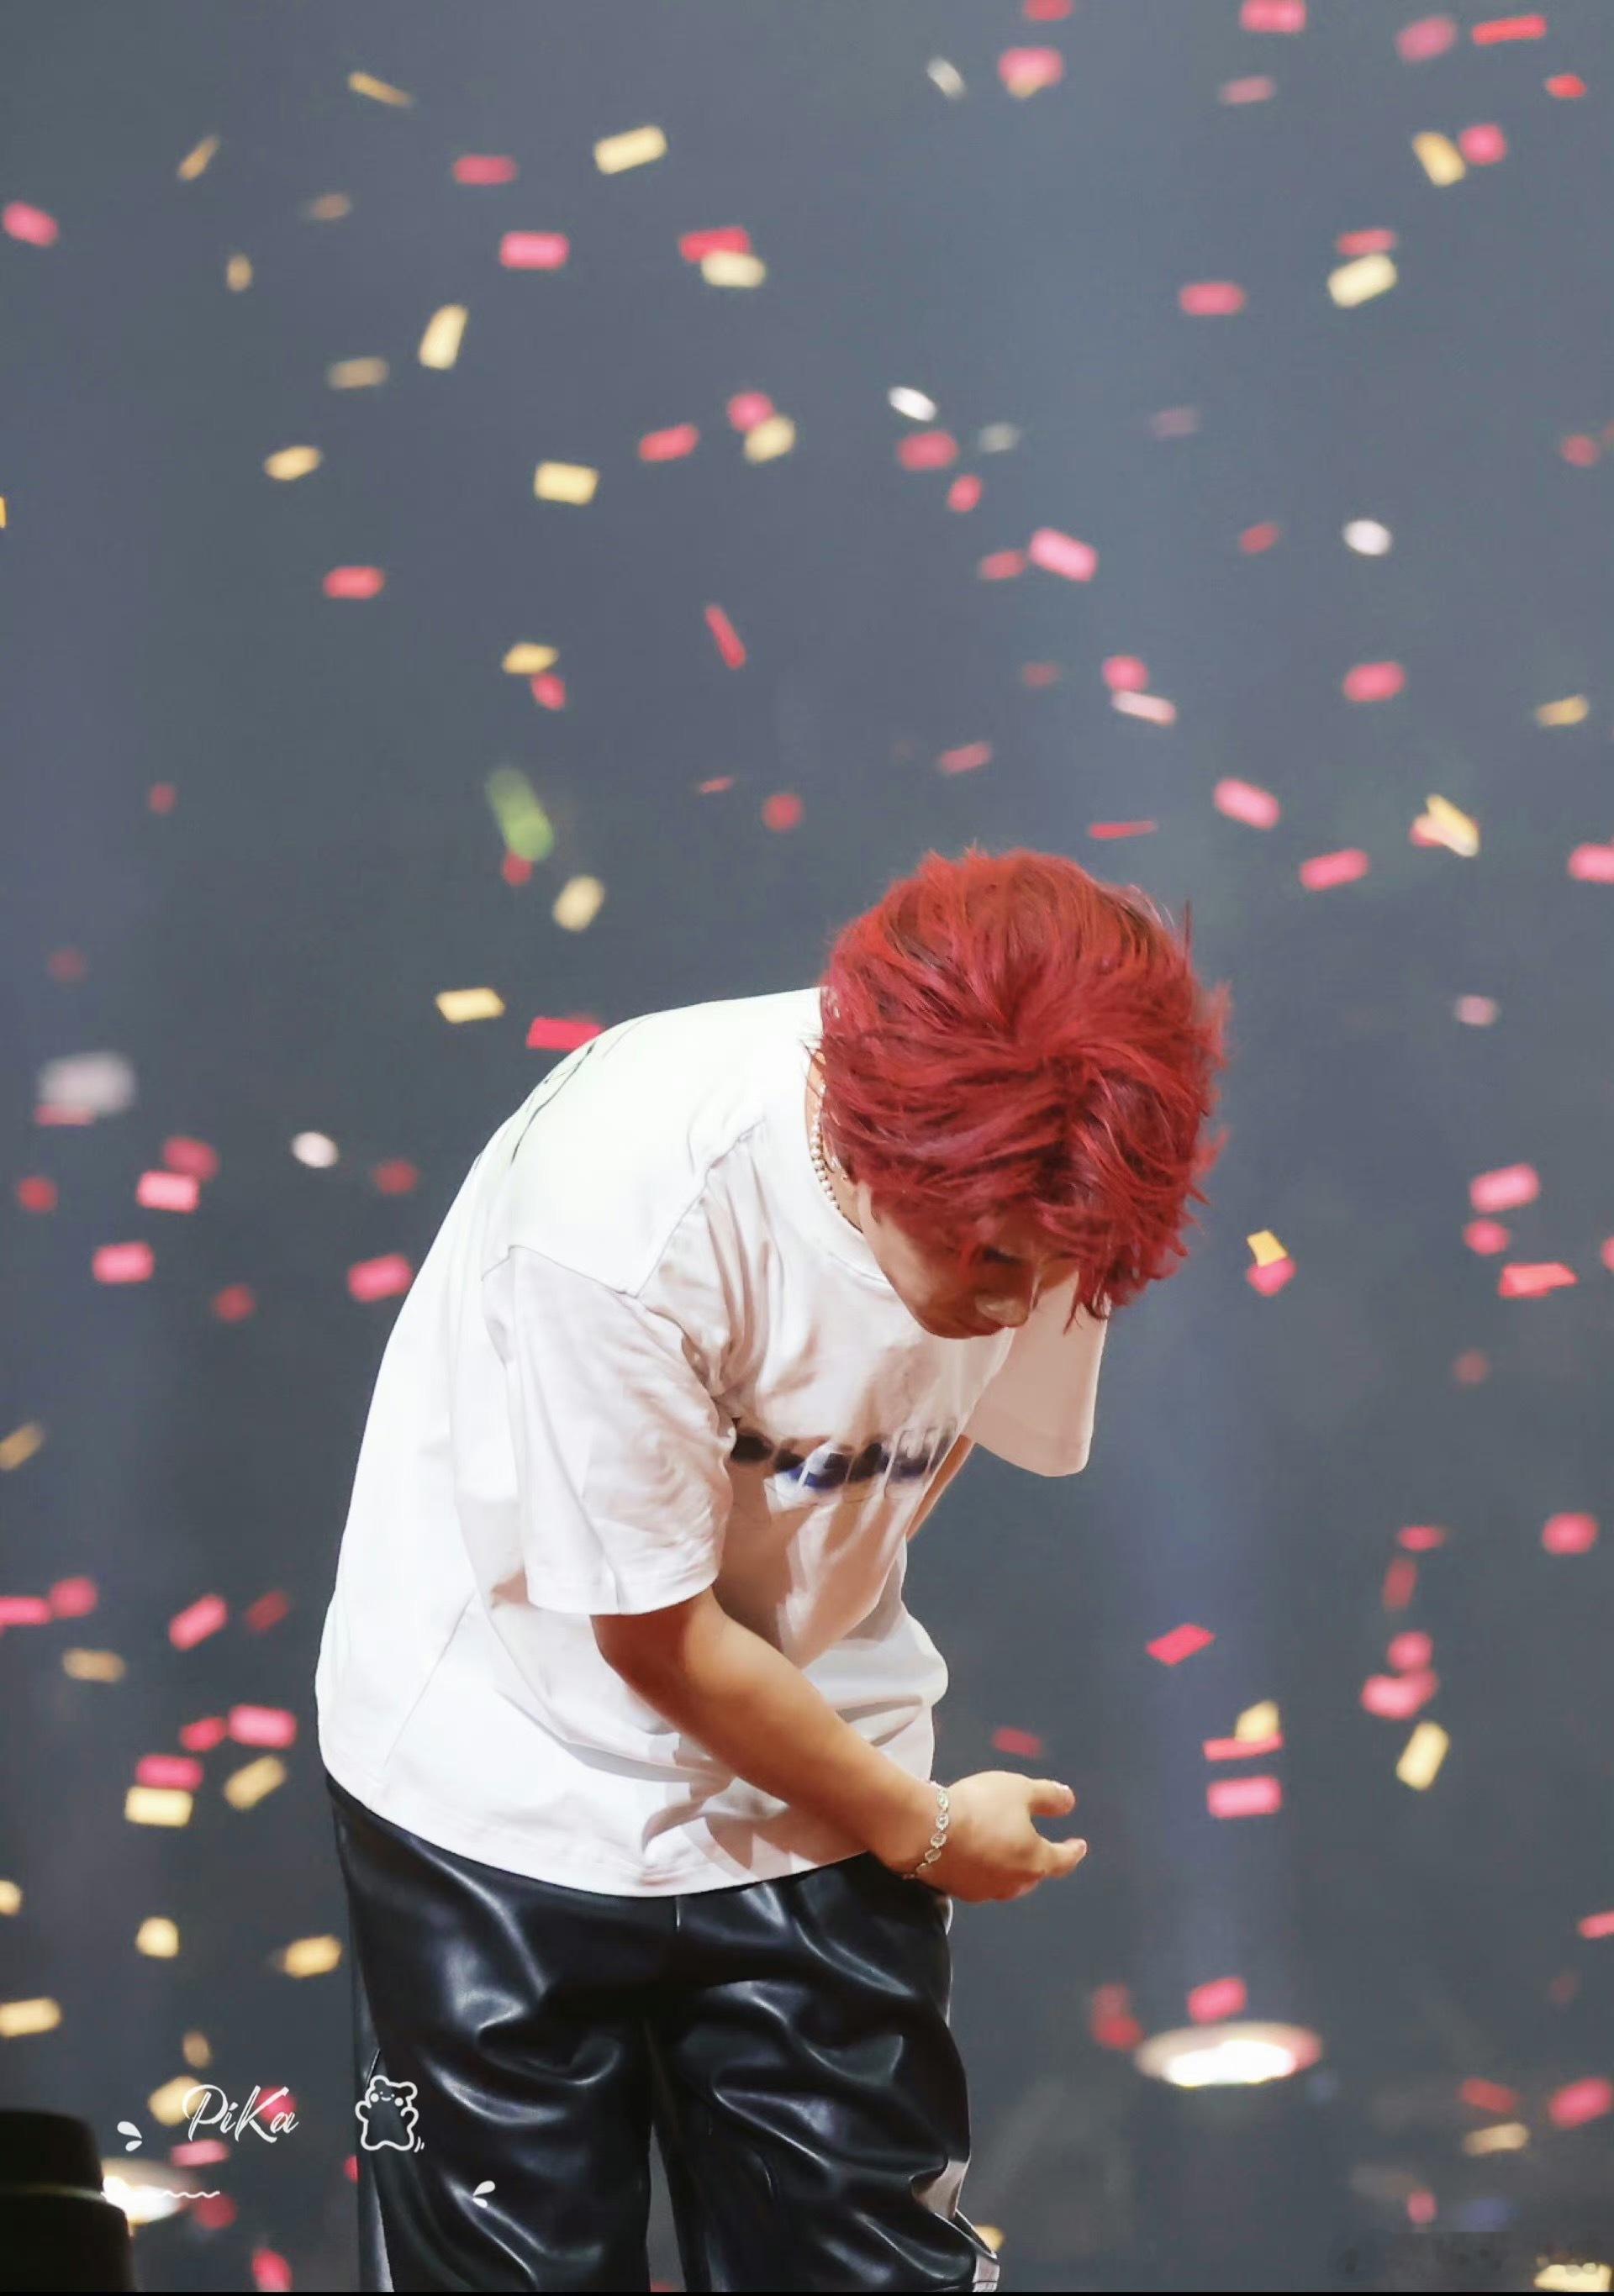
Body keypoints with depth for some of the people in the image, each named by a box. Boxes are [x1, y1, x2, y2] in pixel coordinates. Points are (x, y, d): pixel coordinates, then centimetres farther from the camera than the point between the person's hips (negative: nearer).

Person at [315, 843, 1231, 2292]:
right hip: (511, 1794, -3)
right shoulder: (624, 1203, -32)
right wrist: (923, 1832, -8)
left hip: (809, 1782, 4)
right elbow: (655, 1639, -20)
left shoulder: (1034, 1200, -18)